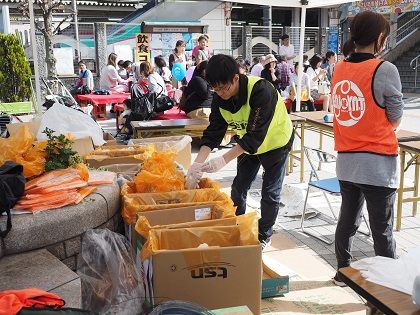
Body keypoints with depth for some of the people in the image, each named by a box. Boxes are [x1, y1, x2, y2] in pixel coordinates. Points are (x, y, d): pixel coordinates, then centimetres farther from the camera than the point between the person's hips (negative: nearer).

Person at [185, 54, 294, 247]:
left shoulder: (260, 90, -37)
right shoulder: (219, 97, -19)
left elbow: (255, 135, -40)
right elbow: (213, 132, -19)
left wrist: (224, 160, -45)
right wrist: (197, 164, -33)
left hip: (275, 143, -5)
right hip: (247, 143, 6)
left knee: (270, 192, 3)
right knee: (238, 187, 9)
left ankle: (264, 235, 22)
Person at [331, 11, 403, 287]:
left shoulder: (339, 69, 4)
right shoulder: (384, 70, -14)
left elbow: (342, 110, 7)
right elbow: (396, 118, -5)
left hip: (346, 161, 6)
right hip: (377, 163, -6)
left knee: (347, 220, 20)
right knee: (383, 230, 4)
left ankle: (343, 272, 34)